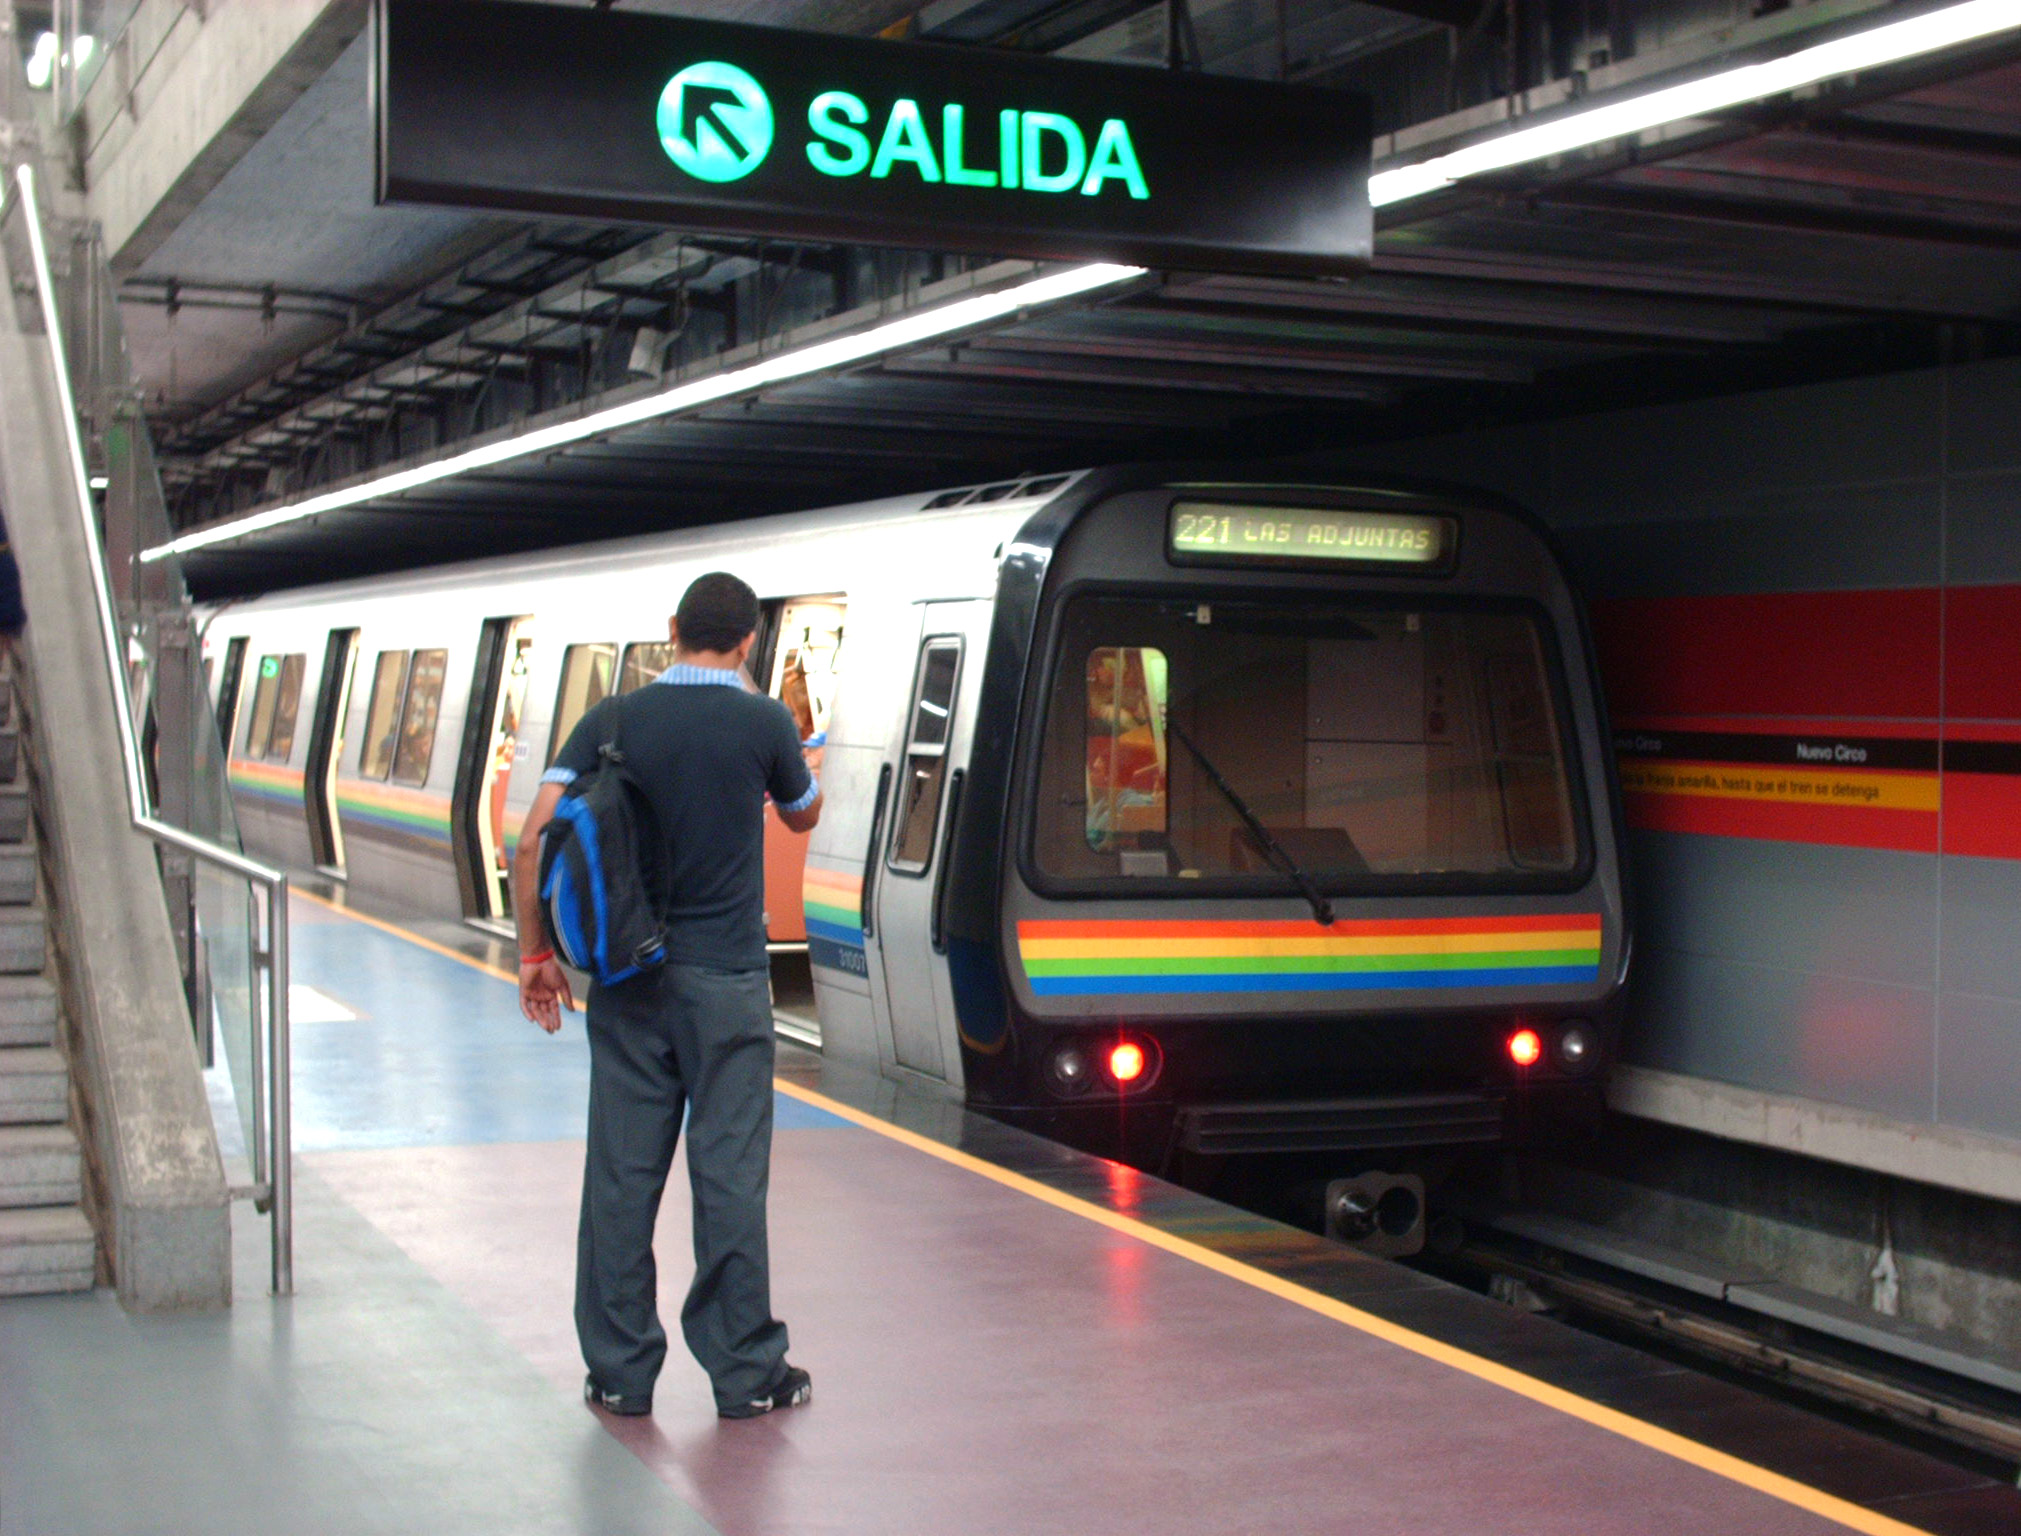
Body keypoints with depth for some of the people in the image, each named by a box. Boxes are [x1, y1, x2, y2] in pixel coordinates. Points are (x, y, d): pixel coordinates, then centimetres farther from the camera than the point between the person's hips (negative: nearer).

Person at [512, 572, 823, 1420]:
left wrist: (536, 952, 2)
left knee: (621, 1174, 7)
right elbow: (803, 815, 13)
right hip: (725, 977, -2)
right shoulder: (762, 722, -6)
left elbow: (533, 842, -6)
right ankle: (745, 1370, 10)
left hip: (627, 976, 2)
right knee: (728, 1173, 3)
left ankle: (620, 1371, 14)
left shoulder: (614, 720, 0)